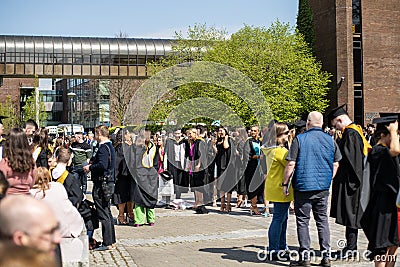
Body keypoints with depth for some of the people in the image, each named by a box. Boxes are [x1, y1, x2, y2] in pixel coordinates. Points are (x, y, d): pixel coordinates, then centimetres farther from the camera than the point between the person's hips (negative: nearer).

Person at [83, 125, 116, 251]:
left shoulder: (103, 147, -17)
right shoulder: (109, 146, 14)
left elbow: (102, 165, -27)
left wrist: (90, 167, -13)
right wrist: (93, 161, 12)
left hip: (102, 183, -10)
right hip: (108, 182, 10)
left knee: (103, 213, -5)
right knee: (107, 212, 17)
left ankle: (107, 243, -1)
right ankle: (111, 240, 25)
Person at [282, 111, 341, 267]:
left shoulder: (300, 139, -8)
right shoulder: (330, 140, 4)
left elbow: (291, 164, -11)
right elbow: (336, 164, 10)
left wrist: (285, 184, -3)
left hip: (303, 186, -4)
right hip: (323, 187, 4)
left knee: (302, 221, 3)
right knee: (322, 220, 12)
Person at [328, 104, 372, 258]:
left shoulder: (350, 134, -17)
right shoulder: (355, 131, 14)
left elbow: (351, 159, -22)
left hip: (349, 181, -10)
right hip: (351, 181, 10)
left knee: (350, 214, -3)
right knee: (350, 215, 14)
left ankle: (350, 248, 4)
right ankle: (351, 246, 21)